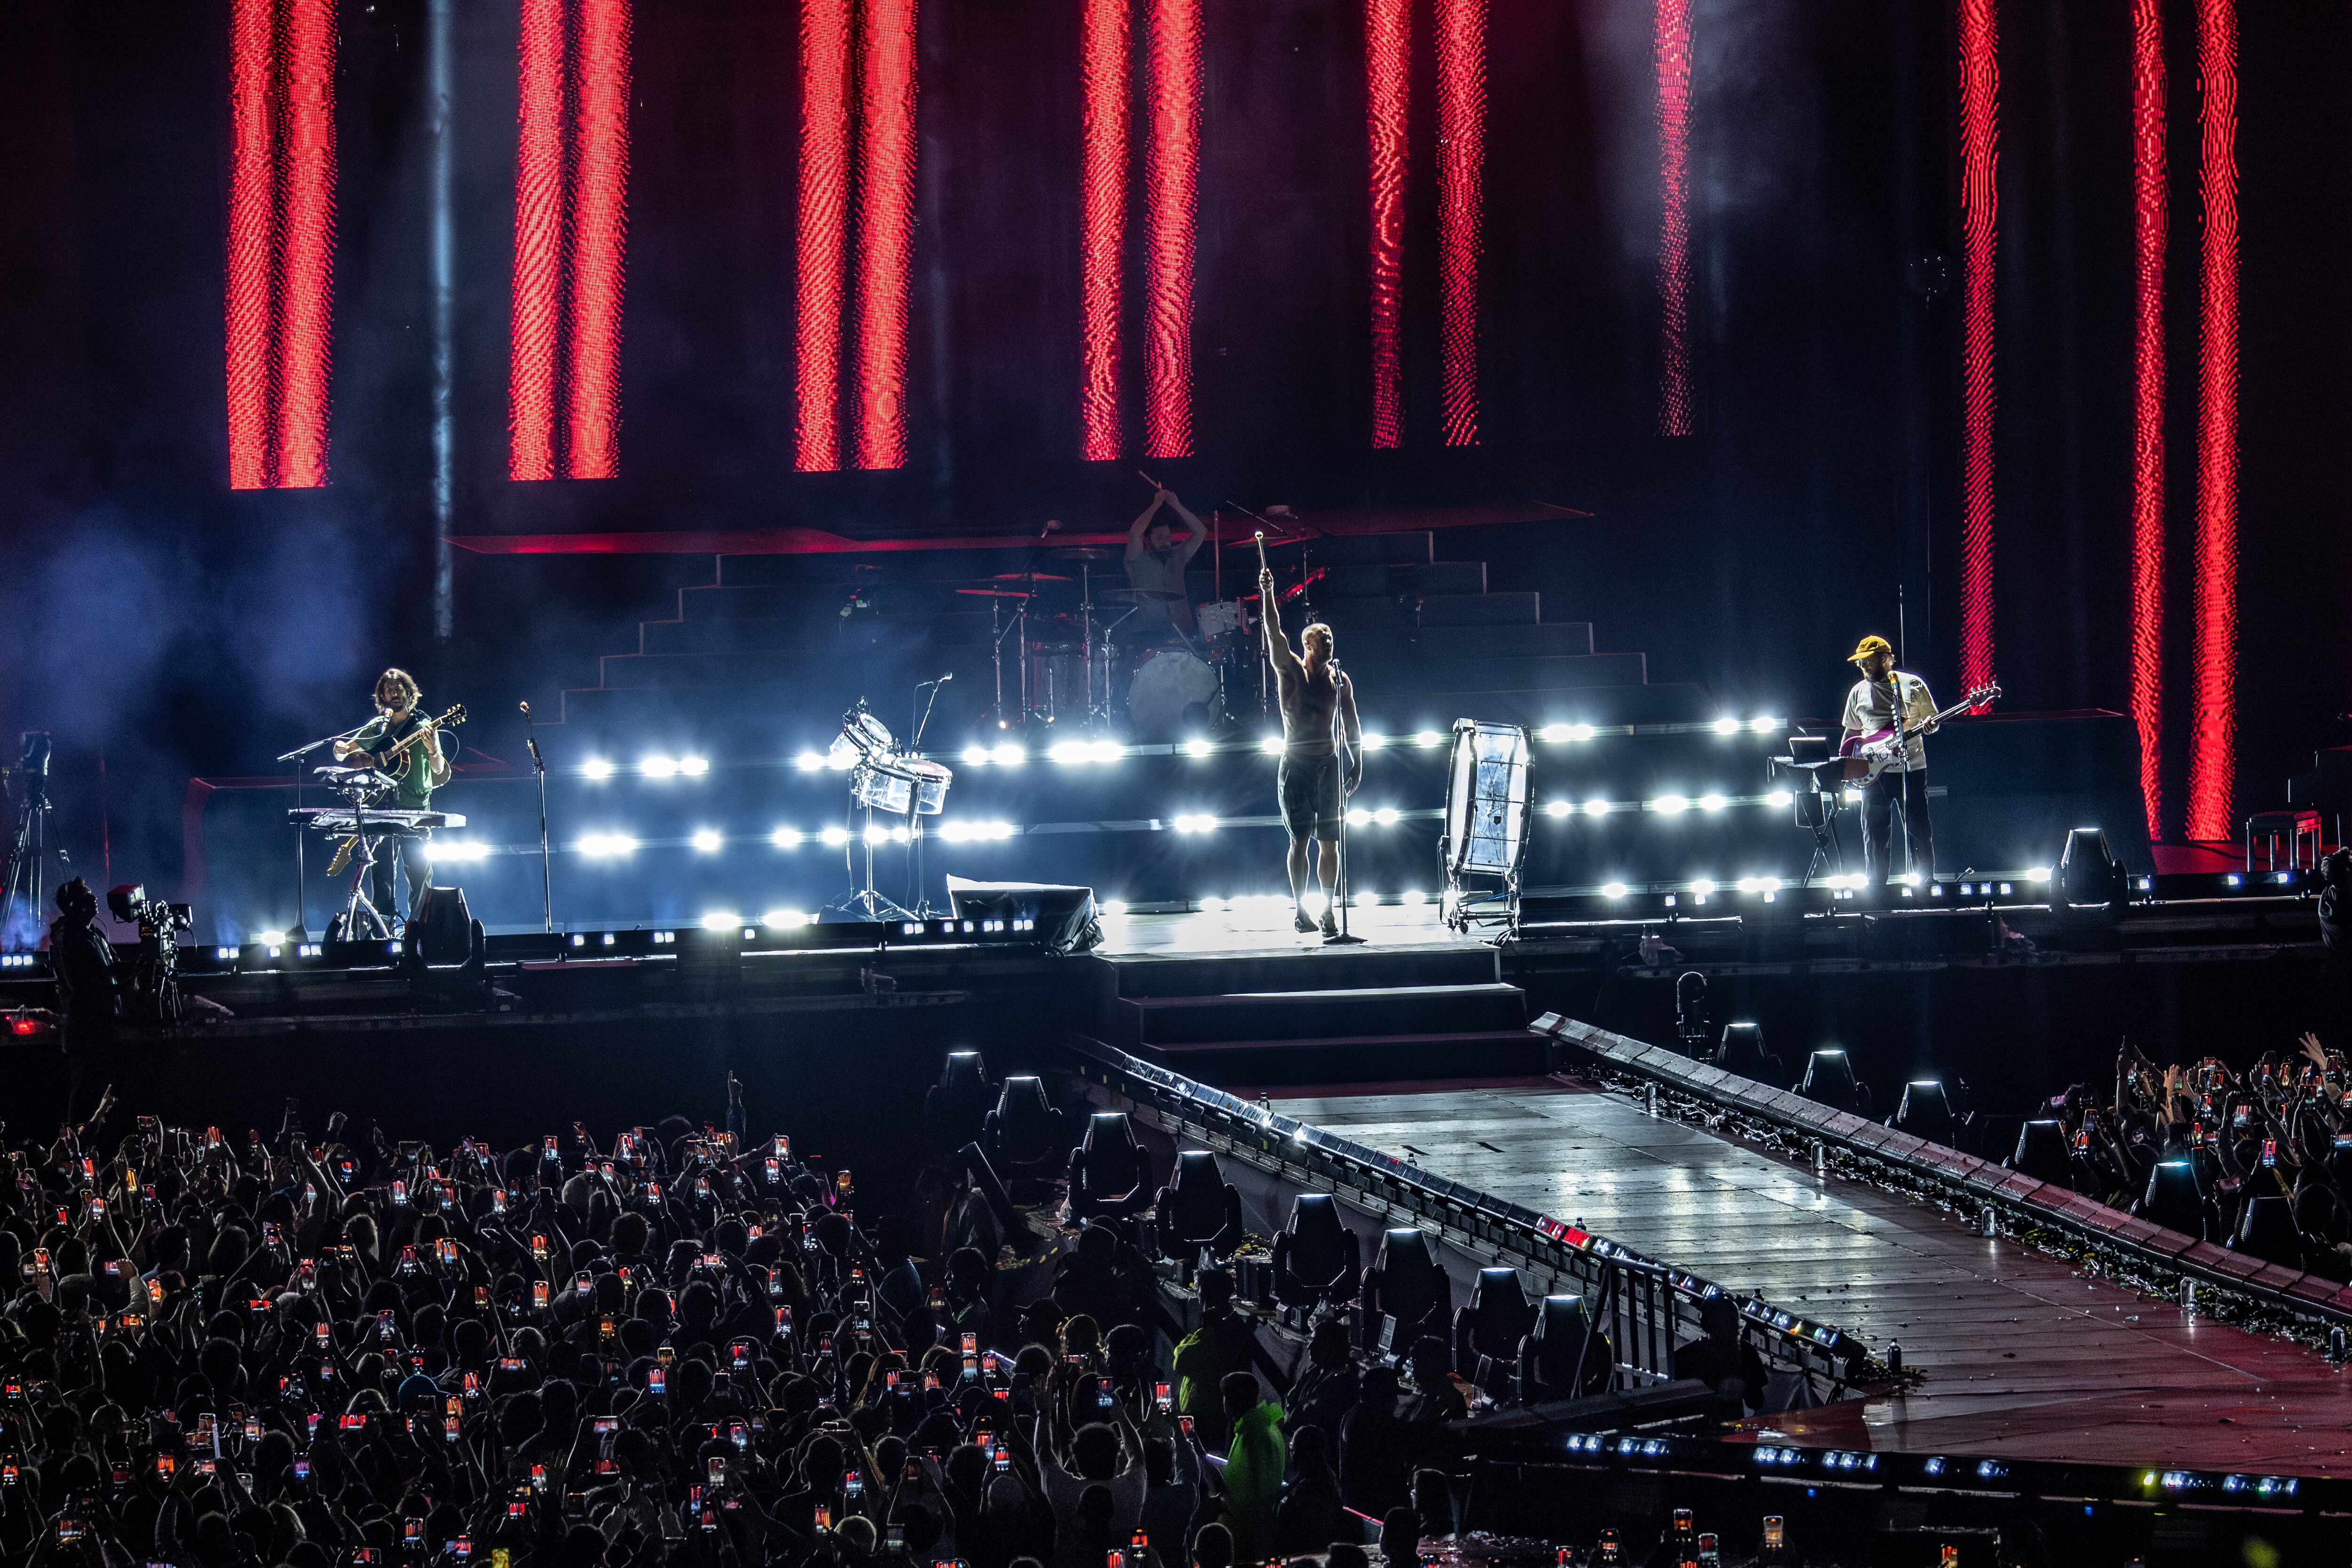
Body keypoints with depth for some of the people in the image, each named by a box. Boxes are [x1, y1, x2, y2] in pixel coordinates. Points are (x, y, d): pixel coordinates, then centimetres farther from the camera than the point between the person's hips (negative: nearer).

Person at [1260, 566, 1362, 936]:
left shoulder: (1340, 679, 8)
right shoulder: (1291, 671, -1)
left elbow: (1351, 725, 11)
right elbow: (1275, 635, -15)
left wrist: (1357, 765, 4)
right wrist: (1267, 594, -28)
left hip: (1330, 764, 3)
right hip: (1296, 765, -3)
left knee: (1330, 842, -1)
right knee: (1300, 841, -1)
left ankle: (1328, 911, 0)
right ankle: (1300, 909, 5)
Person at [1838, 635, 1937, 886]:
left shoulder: (1913, 685, 2)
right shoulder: (1858, 693, 10)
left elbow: (1932, 721, 7)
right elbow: (1851, 733, 18)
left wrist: (1929, 726, -16)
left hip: (1911, 769, -2)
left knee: (1919, 832, 0)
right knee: (1875, 835, 2)